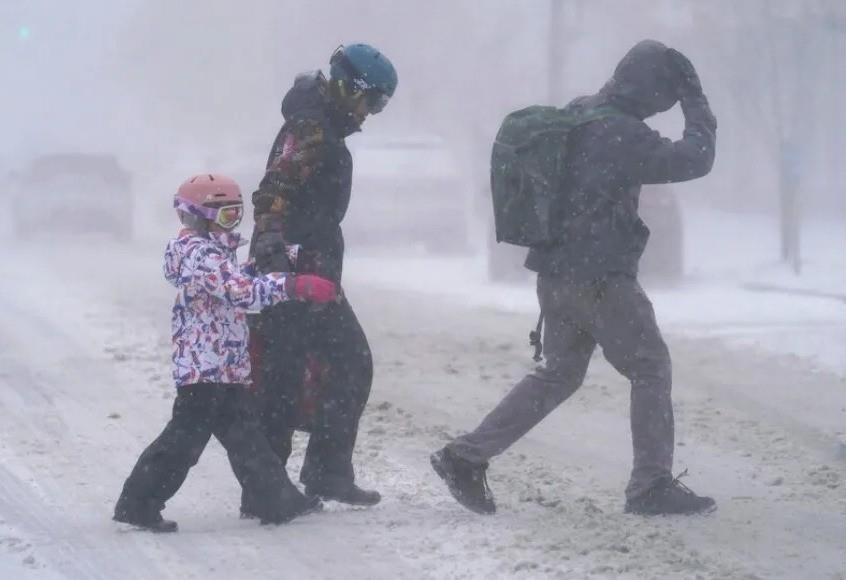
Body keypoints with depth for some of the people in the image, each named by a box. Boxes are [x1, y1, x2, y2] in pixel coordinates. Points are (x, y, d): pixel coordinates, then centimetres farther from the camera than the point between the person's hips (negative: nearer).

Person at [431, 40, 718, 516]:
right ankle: (652, 486, 5)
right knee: (651, 368, 5)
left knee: (559, 374, 17)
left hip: (557, 272, 8)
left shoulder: (577, 115, 7)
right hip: (600, 279, -8)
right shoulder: (622, 134, -20)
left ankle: (466, 457, 12)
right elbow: (693, 161, -18)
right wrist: (698, 105, -7)